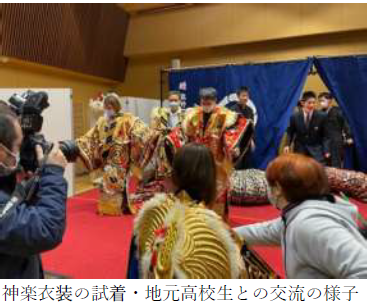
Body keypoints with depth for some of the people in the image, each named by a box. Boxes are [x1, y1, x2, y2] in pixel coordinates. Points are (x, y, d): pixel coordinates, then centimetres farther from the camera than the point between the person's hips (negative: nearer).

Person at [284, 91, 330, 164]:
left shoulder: (322, 116, -5)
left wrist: (326, 150, -8)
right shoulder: (295, 116, -3)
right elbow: (290, 132, 8)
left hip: (316, 150, -1)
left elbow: (325, 135, 0)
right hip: (300, 149, 1)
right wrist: (288, 145, -6)